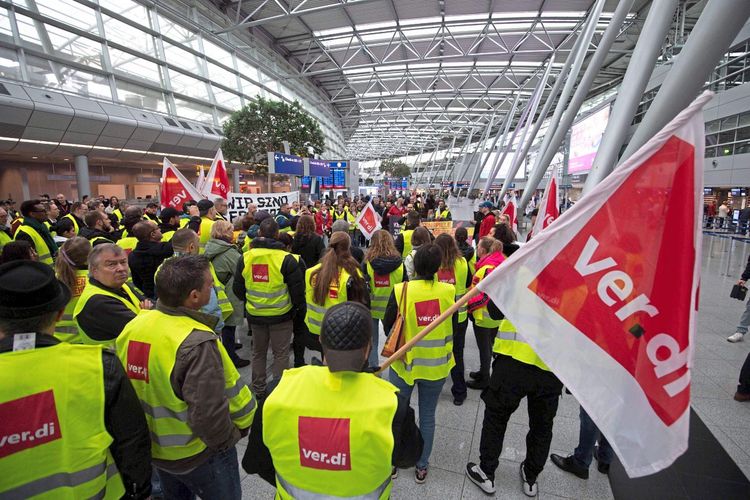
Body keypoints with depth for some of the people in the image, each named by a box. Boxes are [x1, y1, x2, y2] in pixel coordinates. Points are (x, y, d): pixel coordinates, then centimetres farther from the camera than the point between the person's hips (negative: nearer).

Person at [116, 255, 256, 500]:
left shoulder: (132, 326, -10)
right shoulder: (197, 343, -34)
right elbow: (208, 417, -35)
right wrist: (234, 433, -14)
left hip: (155, 447, 7)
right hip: (198, 454, -6)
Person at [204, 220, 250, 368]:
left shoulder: (209, 249, 3)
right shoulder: (229, 252, -22)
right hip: (229, 295, -8)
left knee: (222, 323, 20)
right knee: (229, 327, 5)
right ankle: (232, 359, 18)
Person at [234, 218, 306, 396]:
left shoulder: (245, 258, -5)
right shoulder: (287, 259, -18)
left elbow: (238, 289, 5)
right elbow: (297, 290, -12)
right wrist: (299, 308, 6)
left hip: (255, 314, 4)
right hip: (281, 315, -4)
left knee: (258, 353, 21)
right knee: (281, 354, 10)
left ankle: (258, 389, 34)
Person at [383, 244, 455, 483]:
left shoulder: (401, 290, -18)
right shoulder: (448, 291, -12)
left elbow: (387, 326, -8)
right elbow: (452, 326, 2)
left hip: (405, 362, -1)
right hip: (436, 365, 2)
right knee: (427, 415, 20)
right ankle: (422, 466, 36)